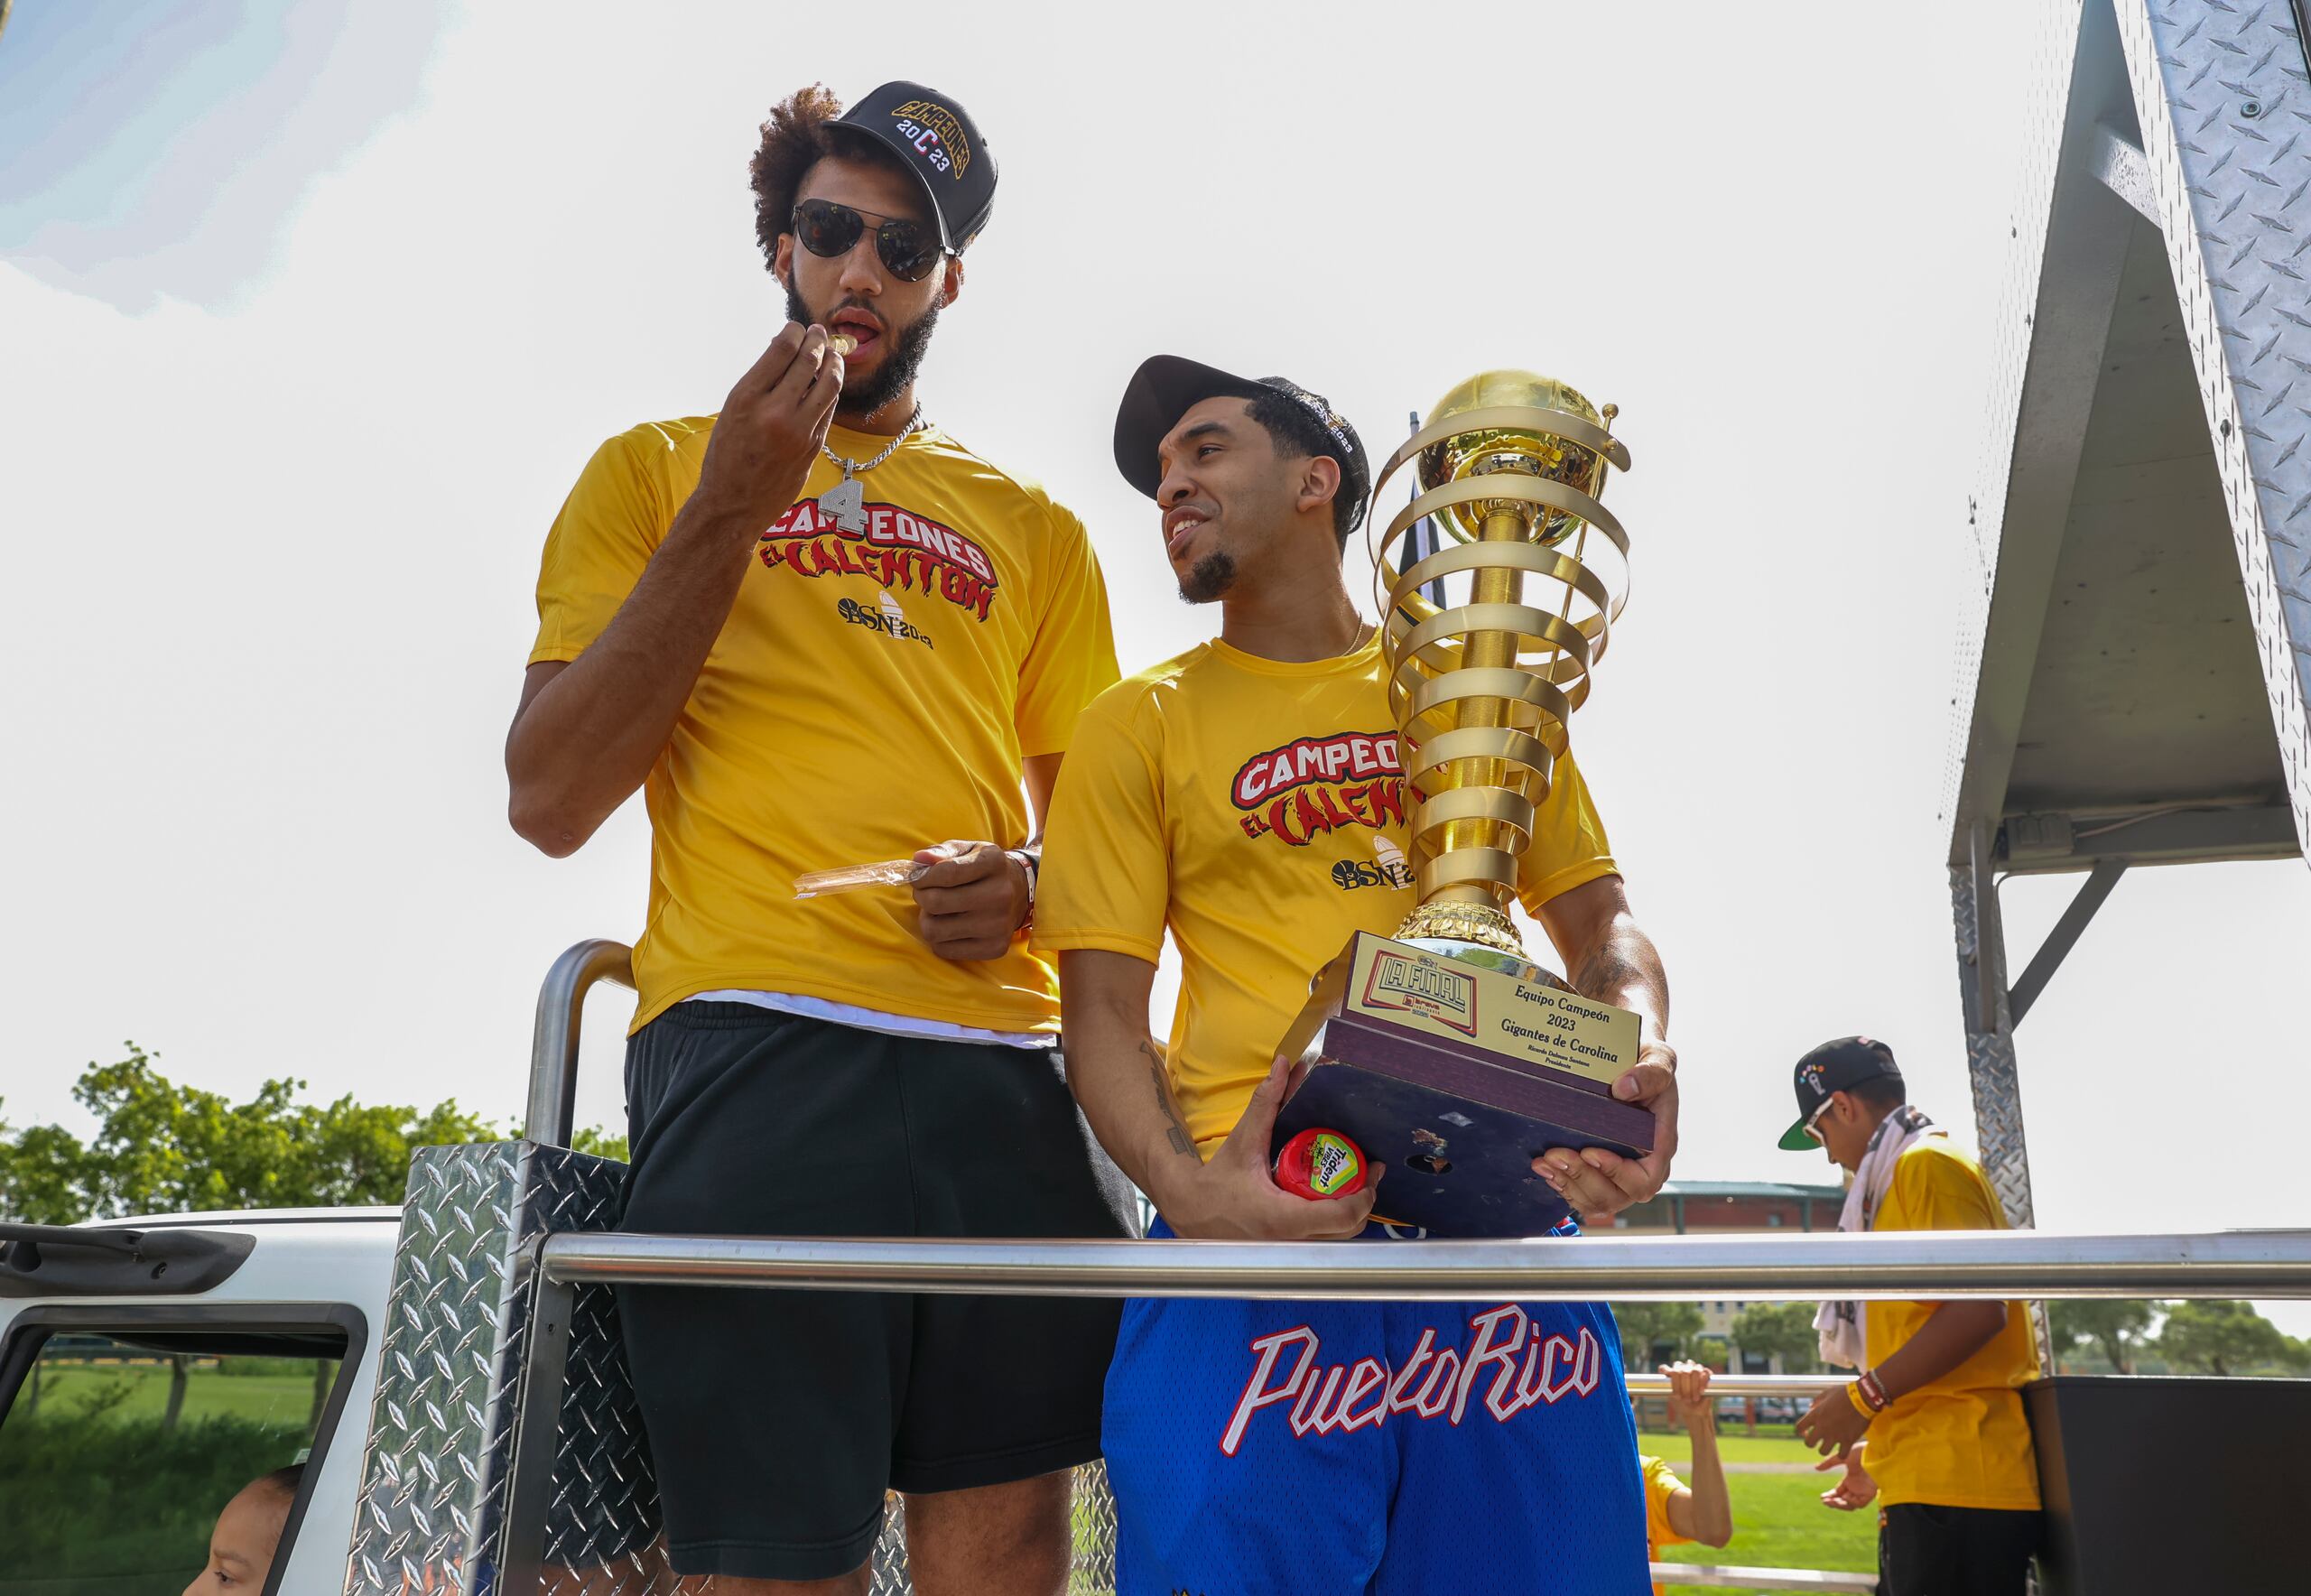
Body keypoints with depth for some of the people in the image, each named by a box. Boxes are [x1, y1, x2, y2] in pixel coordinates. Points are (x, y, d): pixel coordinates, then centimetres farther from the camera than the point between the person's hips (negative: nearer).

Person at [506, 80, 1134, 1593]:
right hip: (753, 1054, -2)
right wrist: (728, 514, -3)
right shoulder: (657, 470, 15)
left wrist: (1027, 883, -4)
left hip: (1009, 1069, 3)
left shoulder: (1038, 531, 21)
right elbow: (552, 801, 3)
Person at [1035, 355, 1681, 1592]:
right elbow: (1103, 1005, 3)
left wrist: (1647, 1057, -7)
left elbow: (1598, 924, 16)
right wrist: (1181, 1186, -16)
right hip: (1264, 1215, -2)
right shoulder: (1140, 723, 10)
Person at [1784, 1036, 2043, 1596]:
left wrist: (1865, 1396, -14)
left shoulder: (1928, 1163, -6)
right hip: (1928, 1485, 10)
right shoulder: (1900, 1181, 23)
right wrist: (1883, 1452, 24)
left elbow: (1980, 1308, -18)